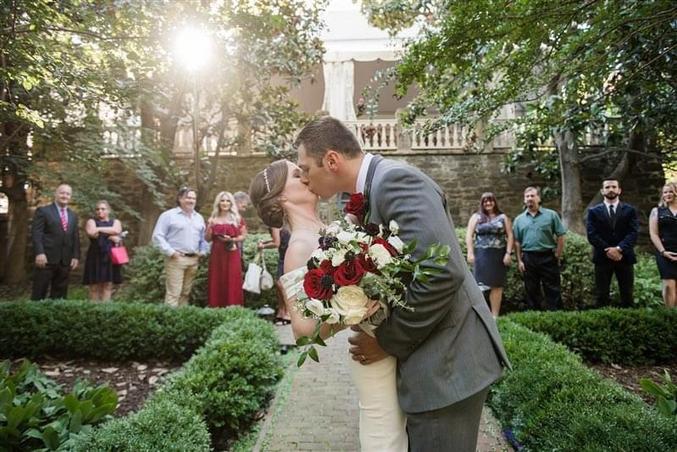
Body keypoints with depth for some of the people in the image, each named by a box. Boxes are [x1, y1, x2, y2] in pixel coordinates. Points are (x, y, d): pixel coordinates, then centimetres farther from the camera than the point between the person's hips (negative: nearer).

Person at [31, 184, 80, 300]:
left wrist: (76, 256, 5)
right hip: (47, 258, -5)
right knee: (39, 293, -1)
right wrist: (39, 253, -17)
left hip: (66, 260, 5)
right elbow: (36, 233, -6)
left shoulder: (73, 215, 18)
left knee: (60, 294, 6)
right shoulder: (43, 211, 2)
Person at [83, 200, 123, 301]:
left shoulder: (115, 222, 15)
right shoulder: (91, 221, 10)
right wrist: (110, 236, -4)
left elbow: (116, 230, -8)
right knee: (94, 285, -5)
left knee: (108, 284, -2)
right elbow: (91, 233, -11)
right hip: (95, 256, -1)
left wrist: (99, 229, -3)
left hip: (110, 256, 2)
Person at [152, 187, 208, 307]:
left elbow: (203, 238, 22)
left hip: (193, 260, 6)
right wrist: (170, 252, -14)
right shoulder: (168, 215, -3)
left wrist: (202, 251, 6)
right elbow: (158, 236, -7)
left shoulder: (199, 218, 17)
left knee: (186, 292, 11)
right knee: (173, 292, -7)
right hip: (176, 259, -6)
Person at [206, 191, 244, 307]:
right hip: (217, 254, 2)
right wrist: (209, 228, -9)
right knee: (217, 282, 2)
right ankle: (216, 308, 8)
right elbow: (208, 239, 9)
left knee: (232, 282, -3)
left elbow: (243, 236, 6)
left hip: (232, 255, -2)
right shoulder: (213, 219, 9)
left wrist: (232, 239, -11)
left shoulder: (237, 219, 5)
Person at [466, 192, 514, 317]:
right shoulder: (476, 217, 10)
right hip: (481, 254, -1)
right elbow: (469, 235, 3)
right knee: (480, 285, -5)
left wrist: (508, 253, -4)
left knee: (497, 286, 3)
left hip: (499, 255, 1)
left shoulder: (503, 217, 12)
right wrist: (470, 253, -7)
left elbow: (510, 236, 7)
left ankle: (495, 315, 8)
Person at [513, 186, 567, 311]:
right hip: (528, 259, 3)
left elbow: (560, 237, 1)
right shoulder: (519, 219, 8)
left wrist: (558, 256, -3)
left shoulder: (551, 215, 1)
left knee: (553, 290, 1)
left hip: (548, 257, -2)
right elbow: (517, 242, 7)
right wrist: (519, 261, 1)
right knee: (531, 291, 9)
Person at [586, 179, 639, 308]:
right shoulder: (594, 211, 5)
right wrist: (608, 250, -14)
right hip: (602, 257, -1)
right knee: (602, 295, 2)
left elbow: (633, 233, -4)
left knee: (627, 295, 5)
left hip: (624, 257, 1)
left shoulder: (630, 210, 8)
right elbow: (592, 235, -4)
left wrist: (619, 249, -18)